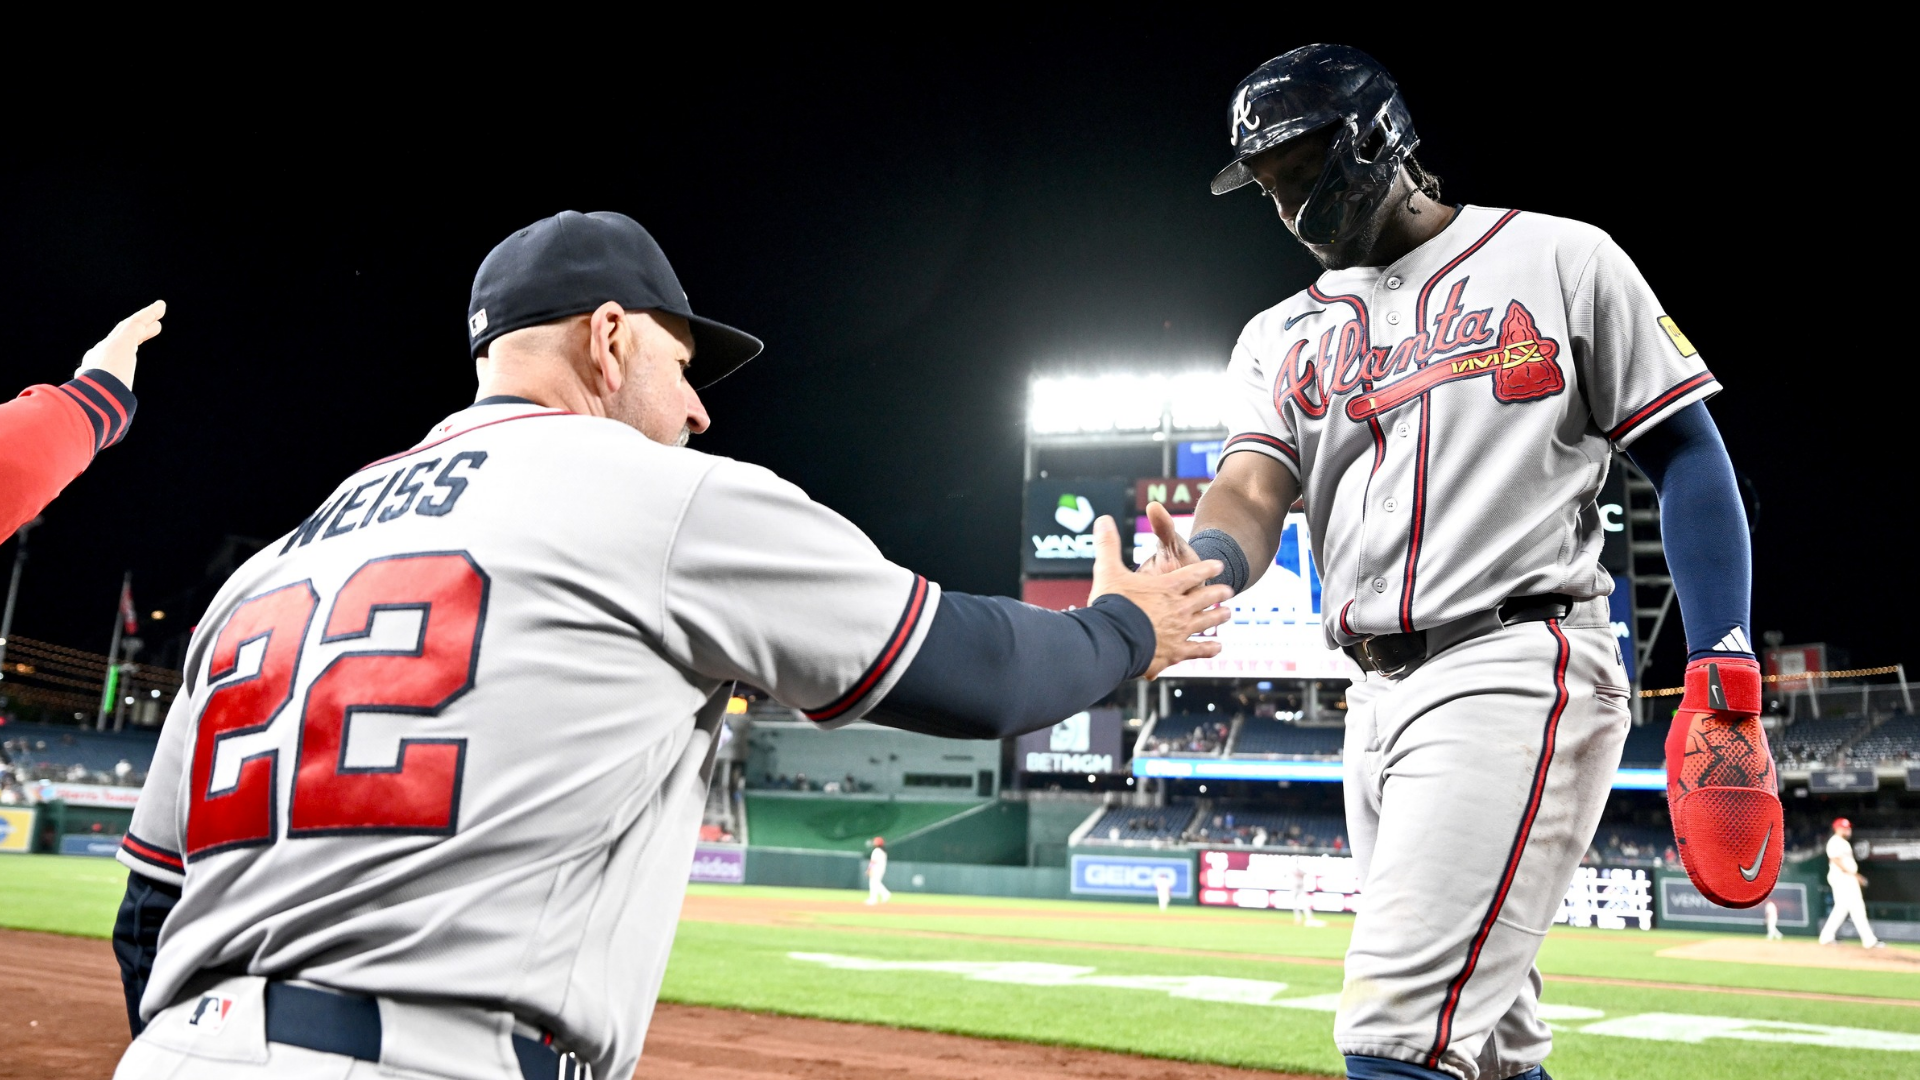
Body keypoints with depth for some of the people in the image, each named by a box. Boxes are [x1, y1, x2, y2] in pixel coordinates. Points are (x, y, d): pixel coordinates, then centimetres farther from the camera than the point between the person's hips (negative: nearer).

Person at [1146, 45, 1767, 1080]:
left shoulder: (1557, 259, 4)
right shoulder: (1281, 337, 16)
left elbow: (1687, 457, 2)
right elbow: (1251, 492, -1)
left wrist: (1725, 678, -8)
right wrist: (1188, 575, -25)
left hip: (1519, 669, -6)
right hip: (1376, 696, 6)